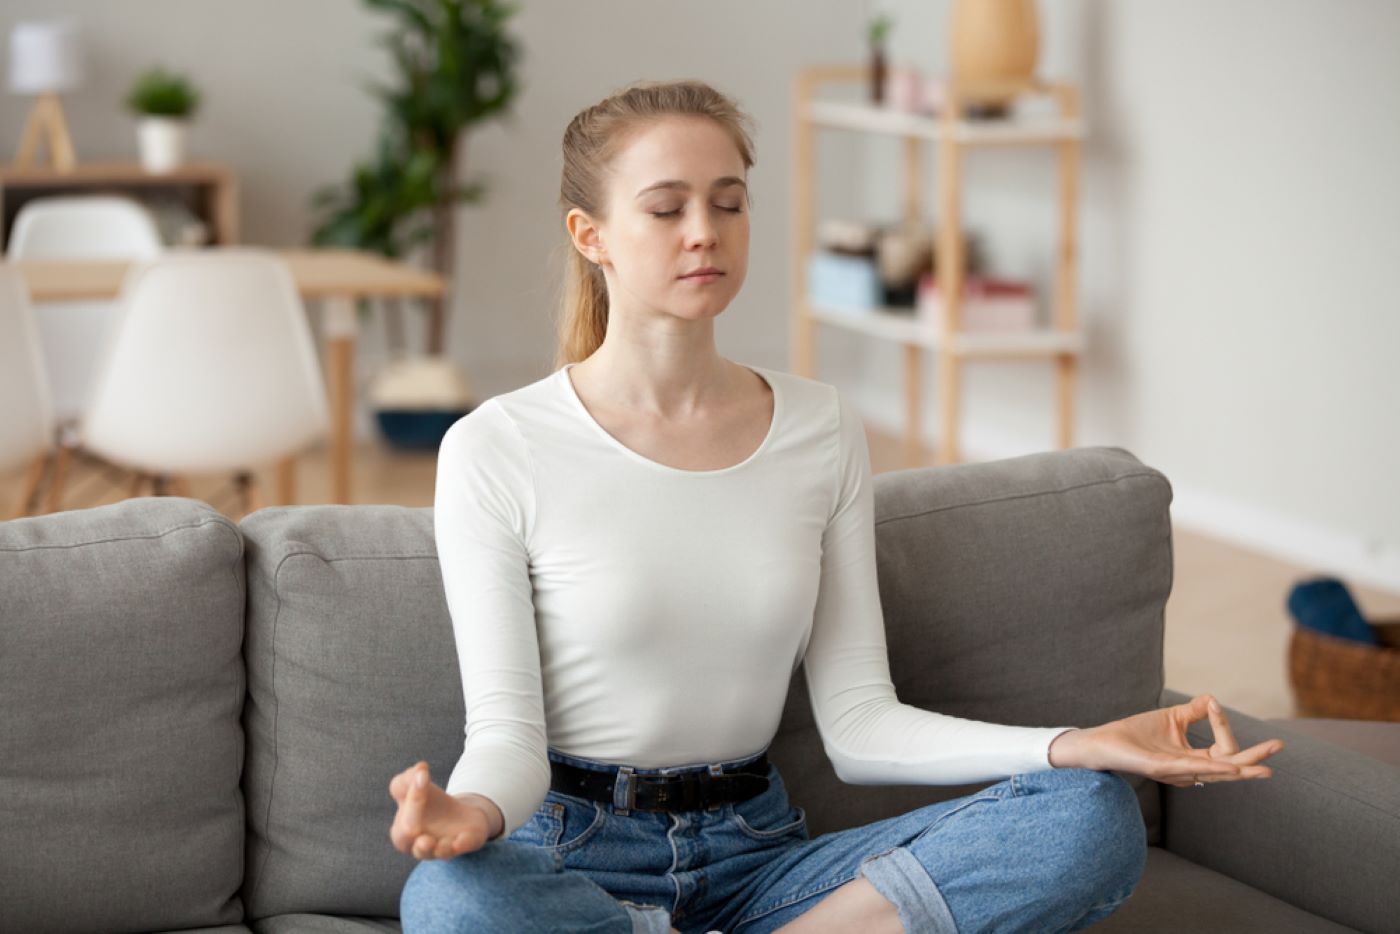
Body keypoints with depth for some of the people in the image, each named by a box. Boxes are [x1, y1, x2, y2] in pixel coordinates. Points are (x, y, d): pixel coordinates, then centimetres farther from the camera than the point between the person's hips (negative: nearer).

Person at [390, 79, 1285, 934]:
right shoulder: (497, 450, -6)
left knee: (1096, 817, -18)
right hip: (572, 861, -3)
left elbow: (859, 726, 3)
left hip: (754, 852, 3)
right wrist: (472, 809, -34)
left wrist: (1076, 746, -13)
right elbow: (506, 729, -8)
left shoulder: (824, 430, 5)